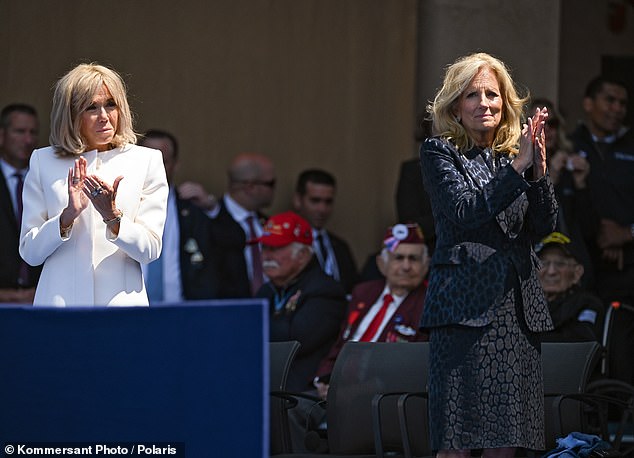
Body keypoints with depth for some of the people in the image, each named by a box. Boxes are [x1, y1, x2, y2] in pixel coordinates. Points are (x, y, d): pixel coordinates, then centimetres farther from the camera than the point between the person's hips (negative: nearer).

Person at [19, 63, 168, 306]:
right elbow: (29, 252, 4)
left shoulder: (147, 161, 5)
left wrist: (112, 216, -15)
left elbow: (150, 250, -1)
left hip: (121, 301, 0)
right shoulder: (43, 161, 8)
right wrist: (68, 215, -10)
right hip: (59, 301, 1)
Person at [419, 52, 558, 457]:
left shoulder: (514, 155, 16)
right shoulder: (439, 152, 2)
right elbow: (464, 212, -14)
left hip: (518, 306, 5)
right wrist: (518, 167, -18)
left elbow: (544, 227, 4)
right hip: (465, 301, -5)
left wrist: (539, 171, -12)